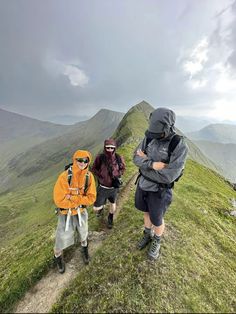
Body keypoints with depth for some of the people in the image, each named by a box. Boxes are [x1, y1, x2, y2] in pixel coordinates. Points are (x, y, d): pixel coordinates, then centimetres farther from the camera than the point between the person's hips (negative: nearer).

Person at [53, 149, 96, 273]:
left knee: (83, 233, 25)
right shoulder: (64, 176, -28)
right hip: (66, 213, -3)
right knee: (63, 236, 17)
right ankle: (58, 256, 52)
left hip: (81, 211, 3)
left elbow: (91, 198, -17)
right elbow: (59, 200, -26)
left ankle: (84, 248, 60)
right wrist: (79, 200, -23)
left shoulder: (89, 176, -18)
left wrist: (73, 198, -27)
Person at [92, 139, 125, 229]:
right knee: (96, 208, 2)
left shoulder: (119, 158, -15)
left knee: (113, 203, 24)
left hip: (114, 187, 2)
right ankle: (101, 208, 42)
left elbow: (123, 168, 4)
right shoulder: (100, 158, -18)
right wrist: (100, 175, -16)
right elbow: (94, 169, -1)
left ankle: (110, 219, 55)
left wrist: (117, 176, -10)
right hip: (102, 187, -1)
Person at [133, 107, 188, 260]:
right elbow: (136, 158, -11)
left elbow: (169, 176, -30)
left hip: (159, 190, -5)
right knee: (147, 211, 26)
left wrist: (145, 162, -21)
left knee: (157, 220, 15)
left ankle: (156, 242, 49)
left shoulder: (180, 146, -26)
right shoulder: (149, 138, -8)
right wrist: (152, 164, -31)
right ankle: (148, 234, 55)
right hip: (143, 184, 5)